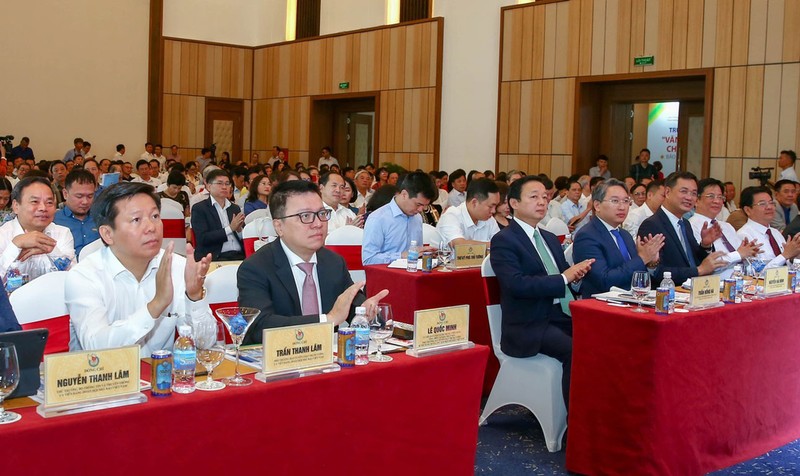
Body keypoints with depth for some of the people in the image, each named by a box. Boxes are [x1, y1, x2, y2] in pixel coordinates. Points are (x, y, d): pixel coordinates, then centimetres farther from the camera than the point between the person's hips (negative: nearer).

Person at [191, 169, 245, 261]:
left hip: (239, 256, 5)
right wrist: (230, 228, -10)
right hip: (214, 257, -5)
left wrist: (239, 229, -4)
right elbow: (203, 239, -9)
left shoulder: (235, 208, 20)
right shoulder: (199, 208, 4)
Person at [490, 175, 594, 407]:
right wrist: (564, 278, -15)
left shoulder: (550, 238, 22)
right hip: (530, 326, -7)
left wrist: (576, 273, -5)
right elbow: (517, 284, -19)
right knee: (575, 351, -29)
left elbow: (567, 277, 19)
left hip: (564, 315, 7)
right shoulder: (503, 240, -4)